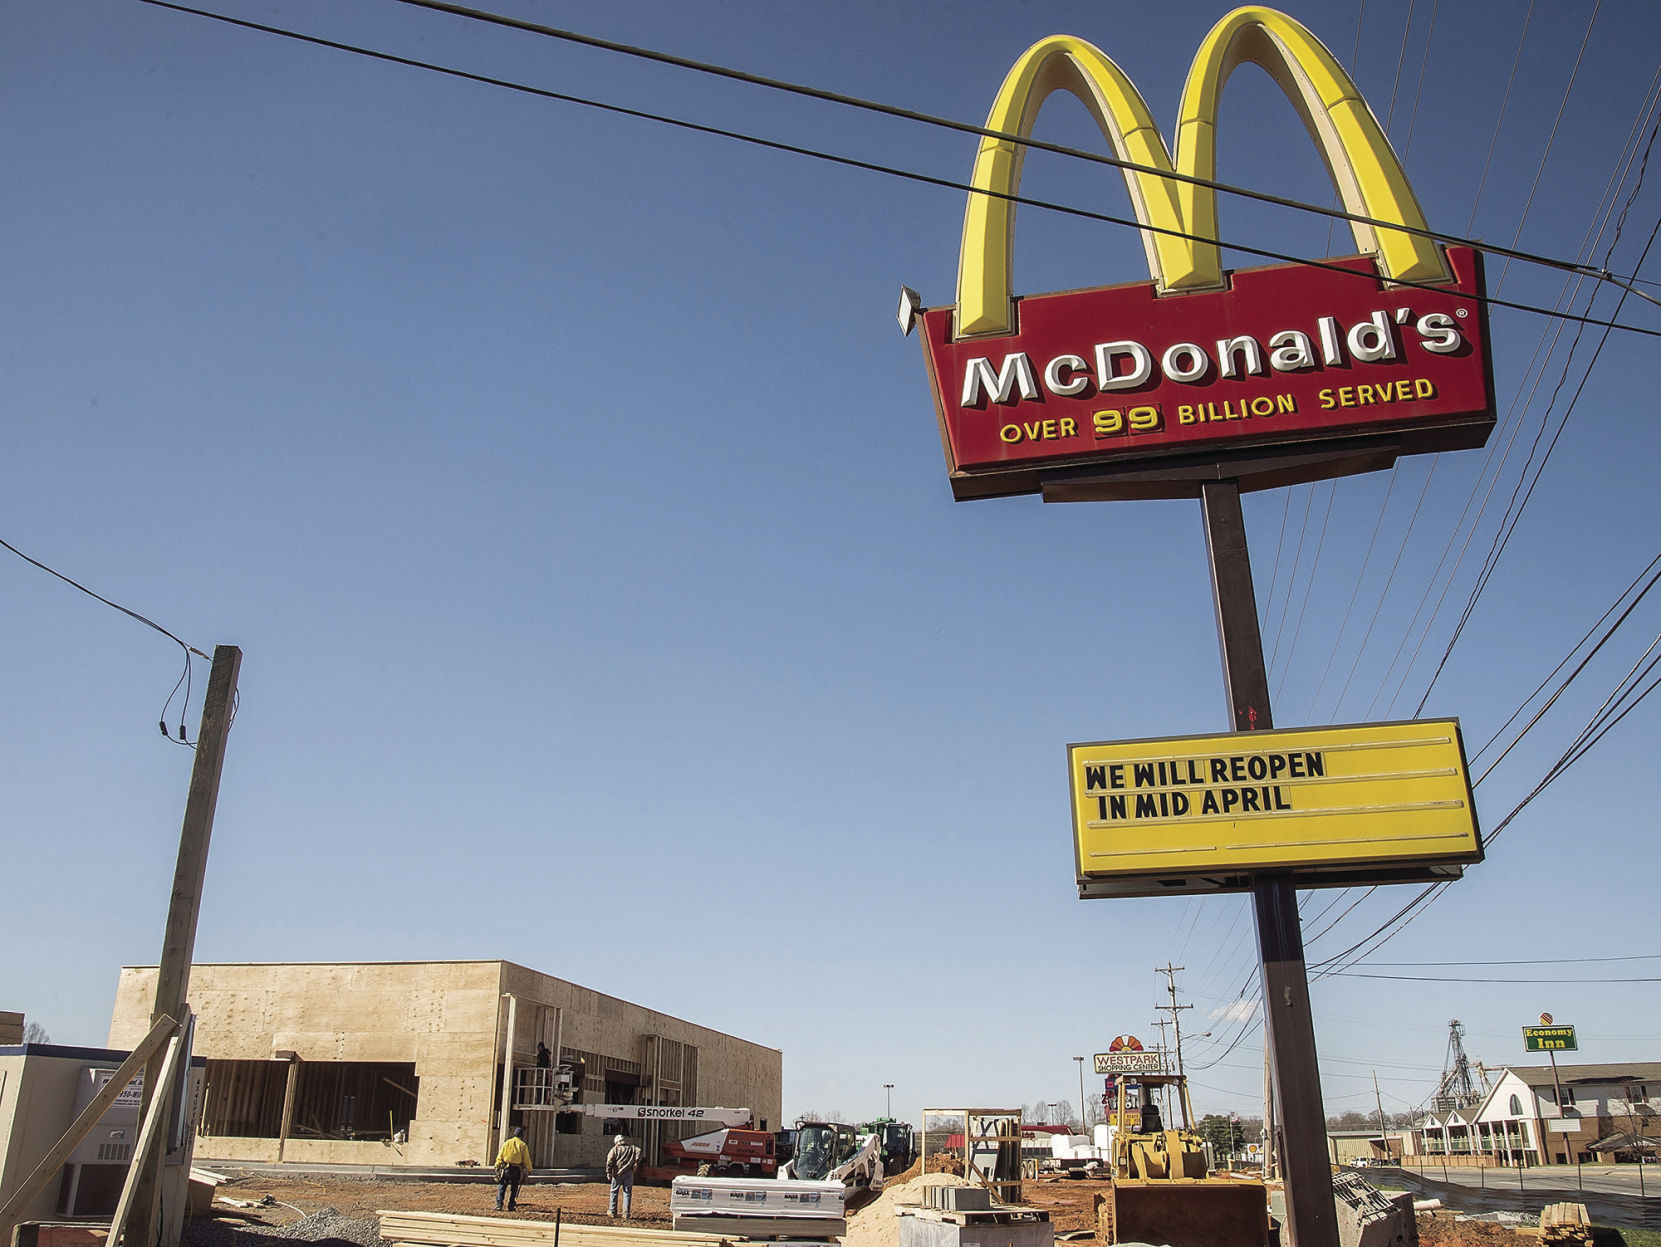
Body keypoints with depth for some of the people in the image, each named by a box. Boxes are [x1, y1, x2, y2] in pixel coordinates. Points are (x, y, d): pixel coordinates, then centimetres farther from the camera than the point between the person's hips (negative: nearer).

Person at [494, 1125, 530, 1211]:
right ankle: (511, 1206, 10)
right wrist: (529, 1170, 12)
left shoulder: (507, 1143, 3)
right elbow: (526, 1159, 2)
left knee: (501, 1187, 5)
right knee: (514, 1189, 10)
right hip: (517, 1170, 0)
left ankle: (499, 1205, -5)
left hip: (506, 1168, 0)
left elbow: (500, 1156, 3)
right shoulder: (523, 1145, 1)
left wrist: (497, 1167, 10)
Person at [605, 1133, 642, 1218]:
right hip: (629, 1173, 2)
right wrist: (635, 1163, -2)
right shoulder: (632, 1148, 12)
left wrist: (608, 1173, -6)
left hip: (618, 1173, -2)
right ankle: (626, 1213, 2)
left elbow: (609, 1161, -6)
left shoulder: (615, 1149, 5)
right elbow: (638, 1152, -5)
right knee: (627, 1193, 5)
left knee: (614, 1191, 14)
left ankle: (612, 1211, 20)